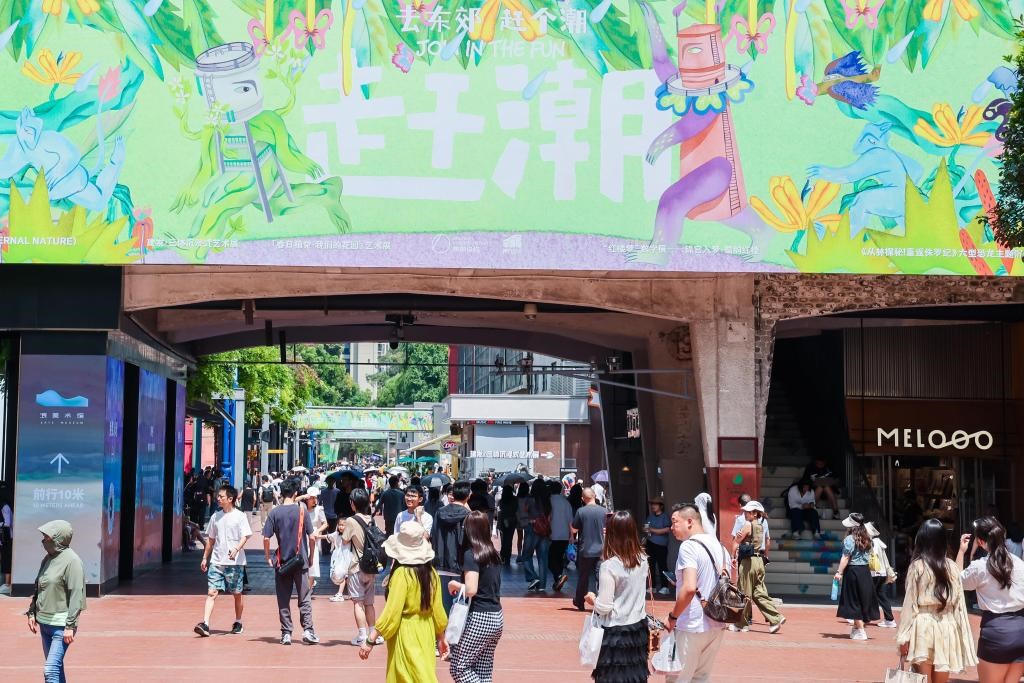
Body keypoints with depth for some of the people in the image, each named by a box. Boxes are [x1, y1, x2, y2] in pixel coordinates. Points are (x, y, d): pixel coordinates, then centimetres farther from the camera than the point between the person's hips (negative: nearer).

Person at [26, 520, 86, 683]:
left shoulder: (72, 560, -14)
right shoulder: (48, 558, 11)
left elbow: (76, 595, -18)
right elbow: (38, 588, 21)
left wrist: (70, 626, -20)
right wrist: (32, 613, 16)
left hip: (61, 626, -9)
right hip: (44, 623, 9)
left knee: (51, 670, -14)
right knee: (55, 667, 16)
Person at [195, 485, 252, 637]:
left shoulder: (240, 516, -4)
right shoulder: (215, 516, 11)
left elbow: (245, 536, -11)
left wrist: (236, 549, -29)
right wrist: (205, 557, 17)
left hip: (235, 562, -4)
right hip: (216, 561, 4)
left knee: (237, 593, 8)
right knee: (211, 592, -9)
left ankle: (238, 622, 25)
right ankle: (205, 624, -17)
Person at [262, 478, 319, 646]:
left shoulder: (274, 512, -3)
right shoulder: (302, 511, -4)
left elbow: (266, 538, -7)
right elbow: (311, 537, -4)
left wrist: (268, 557, 6)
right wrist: (311, 557, 9)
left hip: (282, 562, 1)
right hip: (300, 561, -1)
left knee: (283, 600, 7)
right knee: (304, 598, 6)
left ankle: (286, 633, 8)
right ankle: (308, 630, -3)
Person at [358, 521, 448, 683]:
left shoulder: (402, 573, -17)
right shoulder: (430, 572, 0)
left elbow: (391, 613, -20)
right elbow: (437, 609, 6)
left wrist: (371, 640, -14)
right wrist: (441, 638, 20)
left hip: (406, 635, -6)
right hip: (426, 633, 6)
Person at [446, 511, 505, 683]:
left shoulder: (471, 554, -13)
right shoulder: (493, 553, 10)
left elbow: (471, 589, -23)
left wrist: (455, 585, -5)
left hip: (479, 618, -8)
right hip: (497, 617, 8)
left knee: (458, 668, 2)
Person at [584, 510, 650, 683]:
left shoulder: (609, 566, -19)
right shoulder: (643, 559, 0)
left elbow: (604, 608, -18)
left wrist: (592, 600, 4)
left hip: (616, 633, -6)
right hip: (639, 629, 6)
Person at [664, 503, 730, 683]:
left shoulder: (688, 546, -15)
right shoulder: (719, 547, 11)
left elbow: (689, 588, -25)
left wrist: (673, 617, -15)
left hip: (691, 627, -8)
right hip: (717, 626, 8)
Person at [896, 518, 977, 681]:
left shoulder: (917, 566, -4)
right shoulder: (952, 567, 4)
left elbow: (910, 603, -5)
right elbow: (959, 604, 5)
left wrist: (903, 636, -2)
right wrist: (964, 636, 11)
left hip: (923, 627, -3)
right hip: (946, 627, 3)